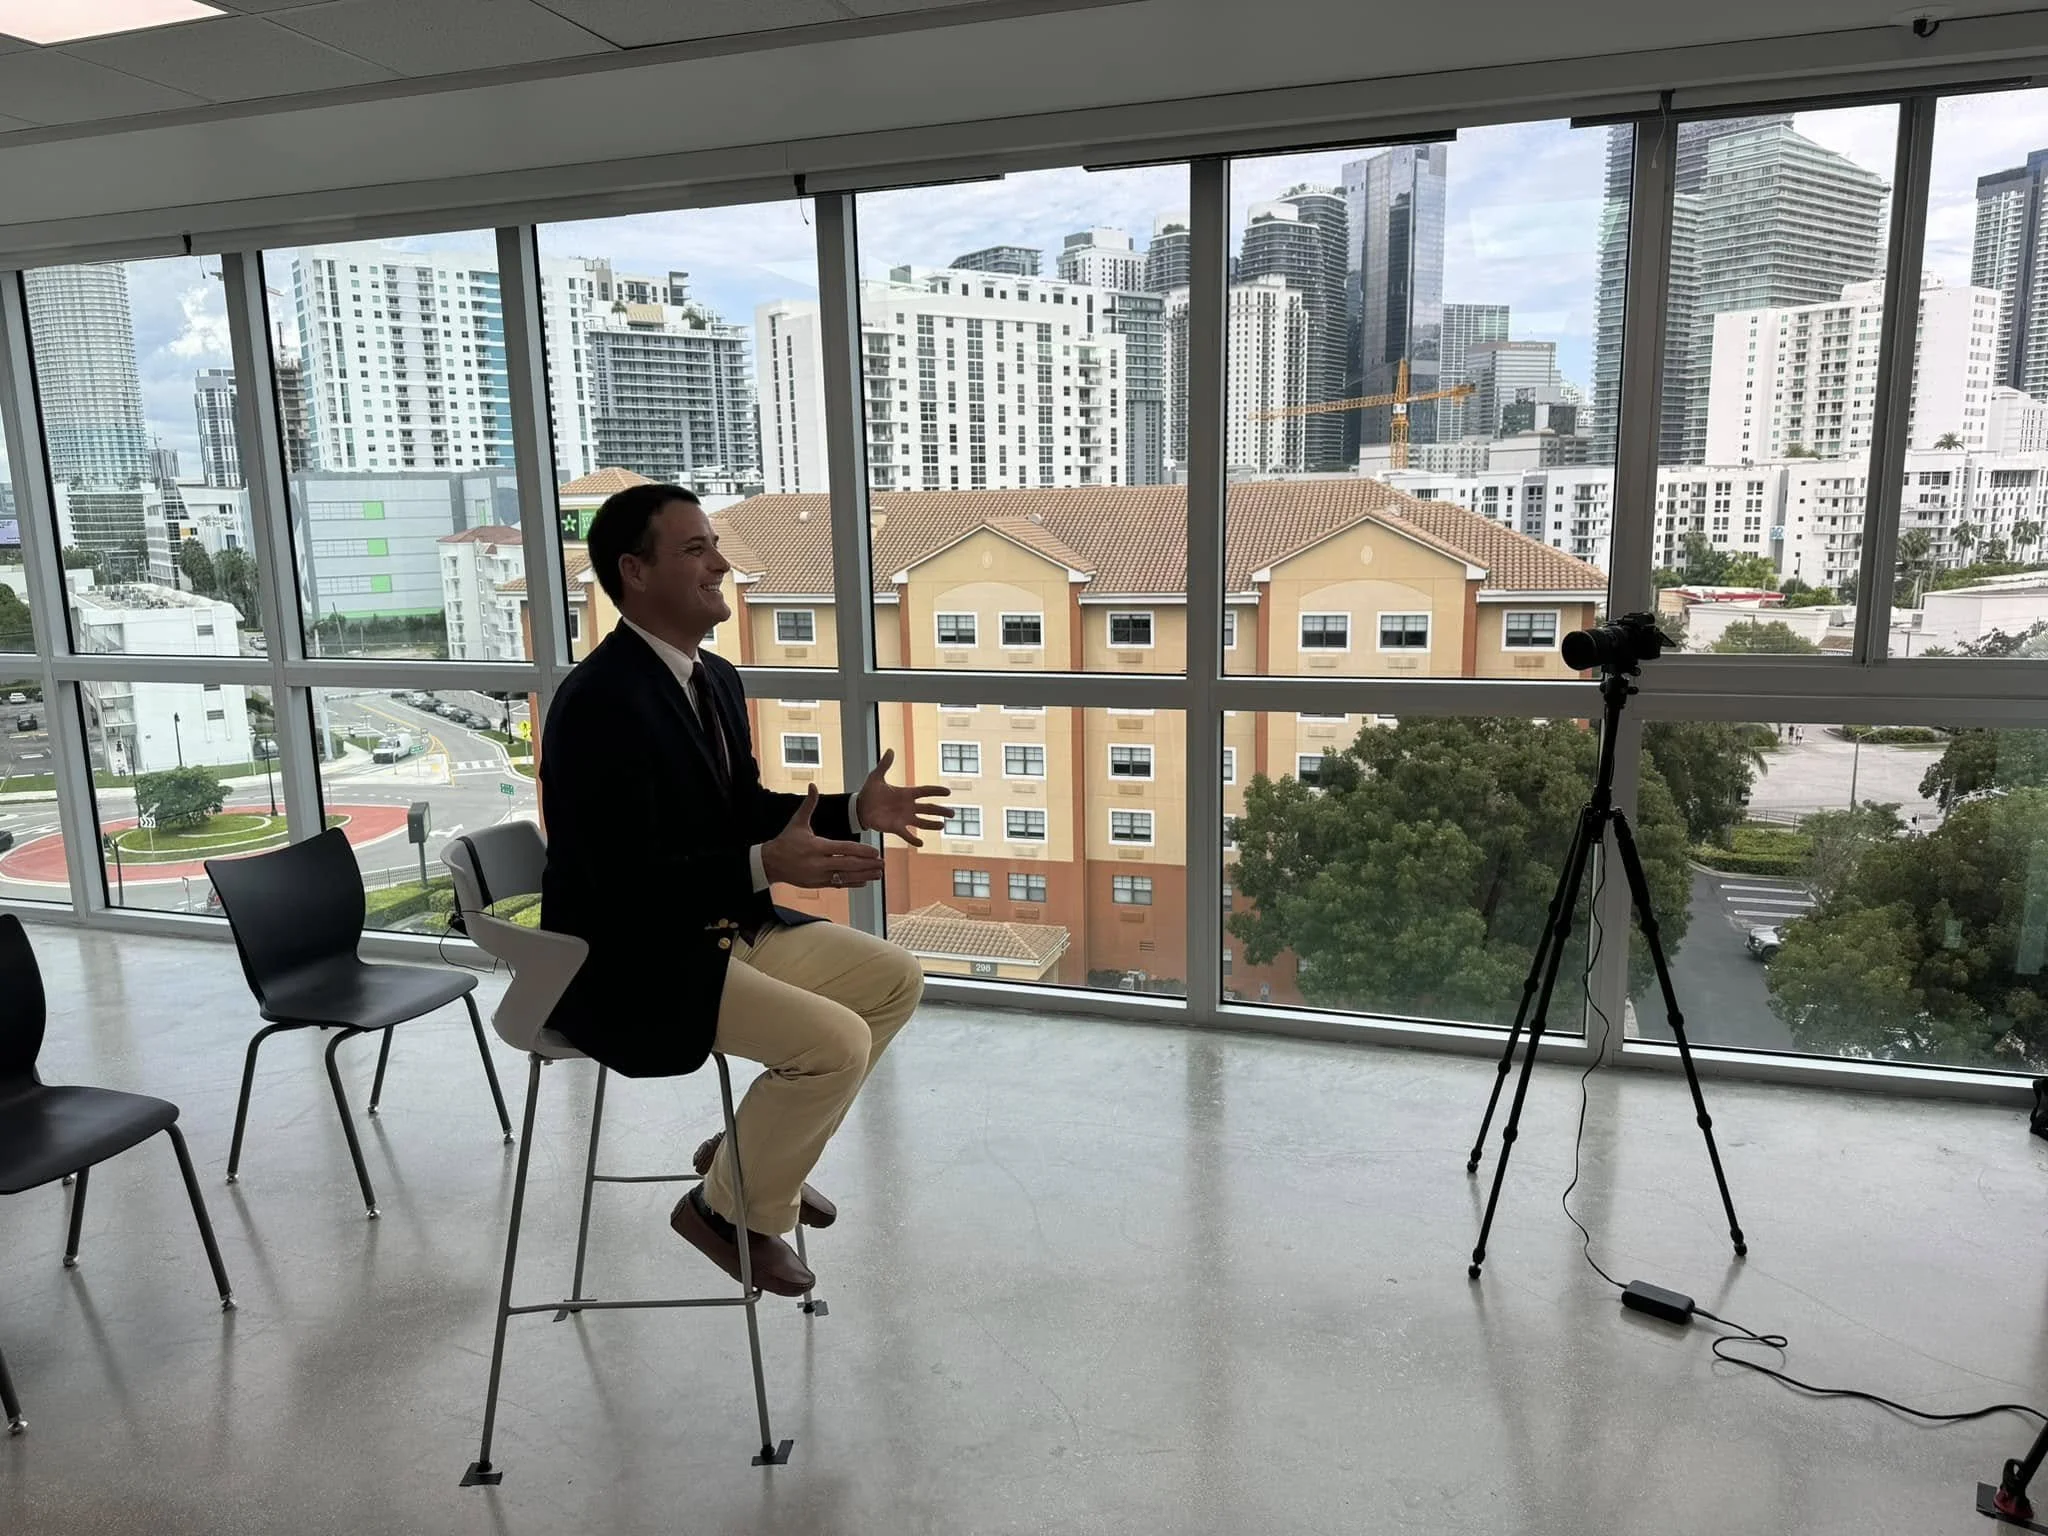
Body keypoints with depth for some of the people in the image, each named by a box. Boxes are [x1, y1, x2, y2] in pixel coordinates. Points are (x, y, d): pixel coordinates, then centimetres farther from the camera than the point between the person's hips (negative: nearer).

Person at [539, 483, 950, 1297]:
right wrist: (767, 865, -35)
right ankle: (729, 1206, 5)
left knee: (895, 978, 8)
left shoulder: (714, 677, 5)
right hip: (629, 964, -9)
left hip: (723, 930, 10)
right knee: (835, 1041, -22)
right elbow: (625, 884, -27)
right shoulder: (600, 702, -24)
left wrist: (852, 812, 0)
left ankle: (755, 1148, 20)